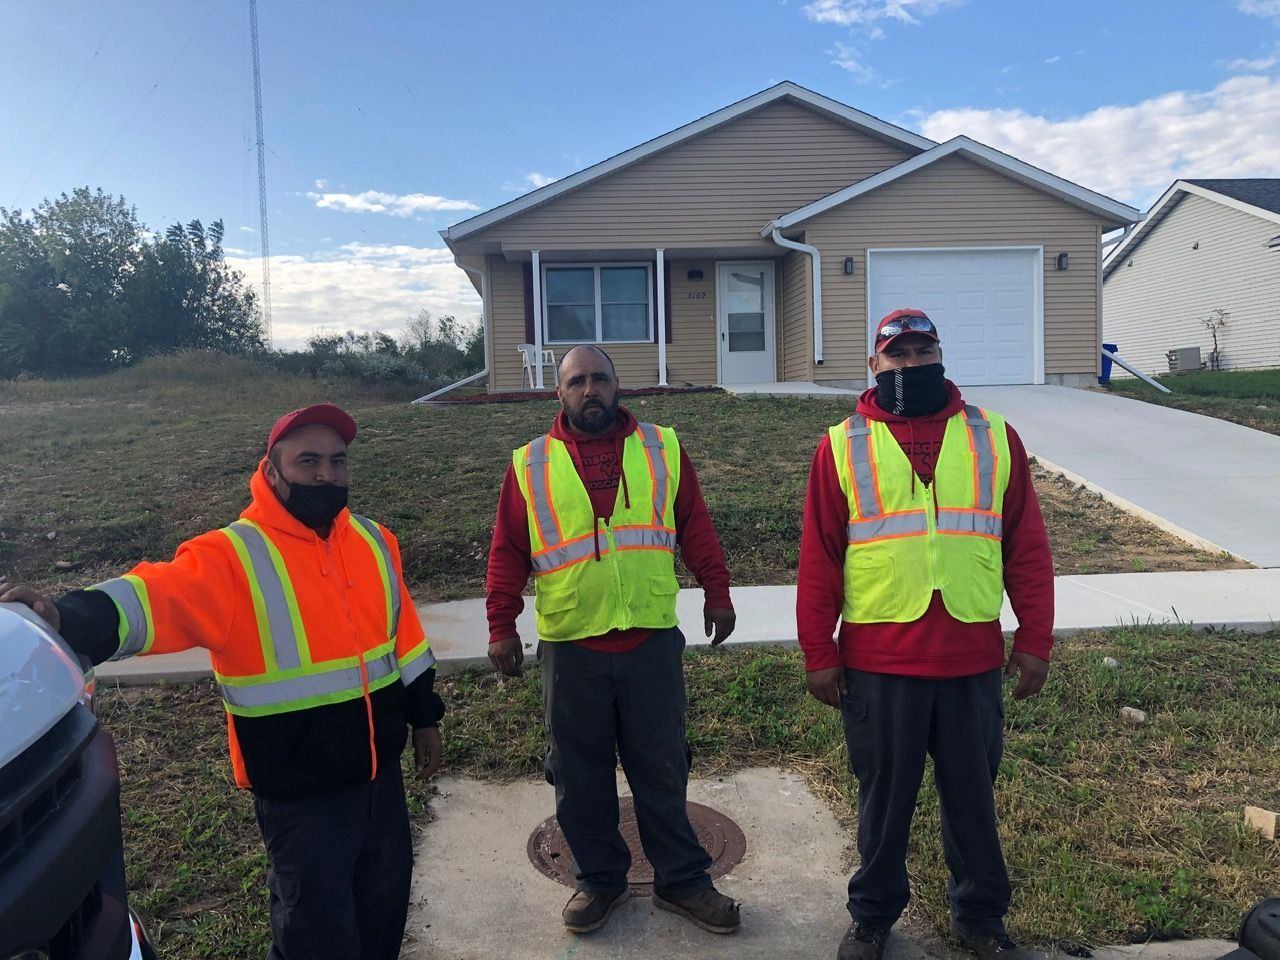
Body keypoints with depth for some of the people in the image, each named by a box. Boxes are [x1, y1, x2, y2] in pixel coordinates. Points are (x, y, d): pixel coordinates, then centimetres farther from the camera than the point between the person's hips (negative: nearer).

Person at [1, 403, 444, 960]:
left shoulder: (373, 541, 1)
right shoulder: (234, 557, -16)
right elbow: (159, 598, -34)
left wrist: (424, 718, 13)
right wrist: (69, 621, -52)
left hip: (379, 770, 5)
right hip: (299, 789, -5)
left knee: (386, 900, 23)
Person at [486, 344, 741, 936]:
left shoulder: (661, 448, 4)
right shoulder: (530, 465, 2)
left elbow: (695, 525, 8)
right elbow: (508, 551, 3)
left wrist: (716, 593, 6)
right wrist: (501, 627, -1)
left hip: (652, 641, 0)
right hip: (571, 648, 0)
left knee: (662, 769, 12)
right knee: (581, 775, 12)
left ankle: (682, 880, 28)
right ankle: (599, 879, 31)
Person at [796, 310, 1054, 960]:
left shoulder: (994, 437, 5)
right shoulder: (842, 447, 0)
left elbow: (1027, 547, 6)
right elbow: (818, 559, -1)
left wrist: (1035, 640, 2)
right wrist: (818, 654, -2)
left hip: (974, 660, 2)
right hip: (876, 663, -1)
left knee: (972, 793, 17)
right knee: (884, 795, 14)